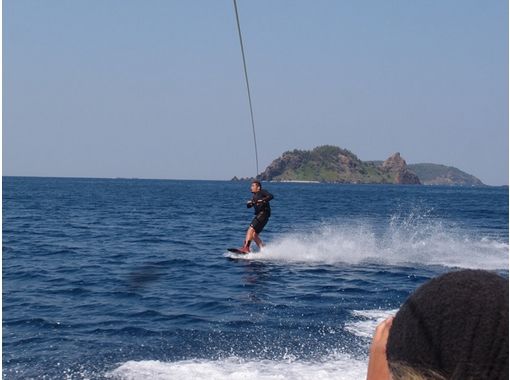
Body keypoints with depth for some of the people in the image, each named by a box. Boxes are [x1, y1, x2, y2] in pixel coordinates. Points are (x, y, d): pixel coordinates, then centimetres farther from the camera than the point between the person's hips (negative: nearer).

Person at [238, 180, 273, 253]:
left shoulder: (262, 192, 1)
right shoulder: (255, 196, 25)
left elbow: (271, 196, -16)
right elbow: (249, 206, 22)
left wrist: (262, 200, -26)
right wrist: (249, 203, -1)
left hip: (263, 214, -9)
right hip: (259, 215, 9)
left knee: (251, 229, -20)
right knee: (254, 235, 7)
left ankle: (246, 248, -29)